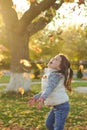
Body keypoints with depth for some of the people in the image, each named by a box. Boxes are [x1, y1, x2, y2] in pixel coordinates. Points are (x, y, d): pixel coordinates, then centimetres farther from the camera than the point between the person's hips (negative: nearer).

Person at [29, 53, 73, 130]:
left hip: (62, 106, -10)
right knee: (49, 124, 22)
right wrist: (36, 97, 16)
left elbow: (50, 88, -34)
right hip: (55, 106, 10)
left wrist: (42, 98, -48)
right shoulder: (48, 74, 11)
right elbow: (45, 90, 19)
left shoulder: (56, 75, -17)